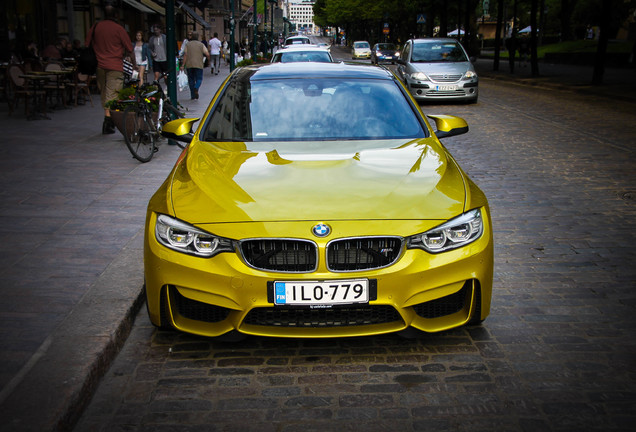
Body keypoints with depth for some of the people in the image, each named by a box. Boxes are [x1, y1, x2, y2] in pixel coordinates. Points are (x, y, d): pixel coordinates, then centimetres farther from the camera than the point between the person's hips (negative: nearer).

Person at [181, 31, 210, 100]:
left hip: (189, 65, 2)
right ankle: (196, 88, -26)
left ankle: (193, 95, 11)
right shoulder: (201, 44, 2)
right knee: (199, 79, 6)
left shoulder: (188, 44, 6)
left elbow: (185, 55, -1)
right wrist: (208, 59, 14)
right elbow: (207, 54, -6)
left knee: (191, 80, 9)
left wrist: (183, 64, -1)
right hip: (199, 65, -2)